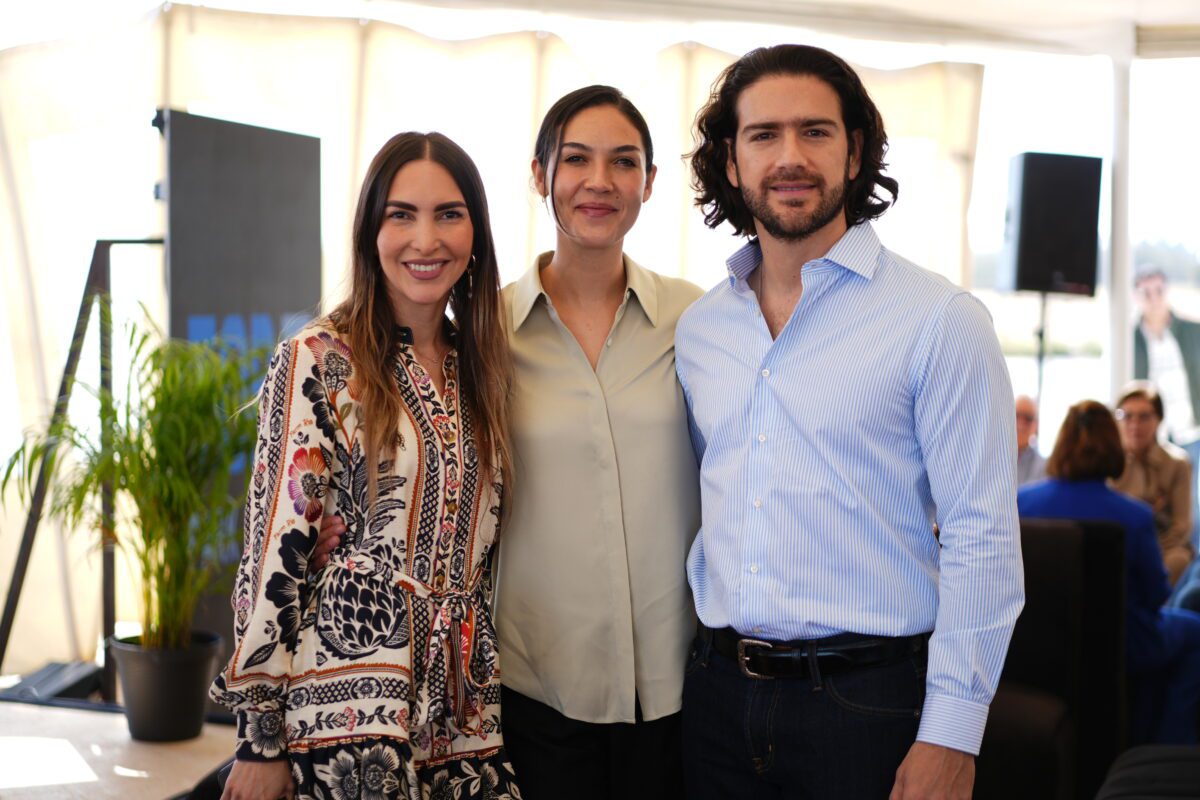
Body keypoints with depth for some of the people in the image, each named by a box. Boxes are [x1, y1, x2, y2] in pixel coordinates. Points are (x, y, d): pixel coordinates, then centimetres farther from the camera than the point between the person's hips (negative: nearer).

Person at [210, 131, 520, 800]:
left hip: (466, 709, 5)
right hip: (348, 702, -5)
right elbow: (275, 553, -9)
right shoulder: (318, 361, -8)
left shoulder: (486, 366, 8)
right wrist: (260, 737, -10)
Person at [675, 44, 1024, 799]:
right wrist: (707, 641, 12)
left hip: (868, 699, -4)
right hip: (718, 692, 5)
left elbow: (982, 539, -11)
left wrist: (951, 736, -14)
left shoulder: (941, 319, -9)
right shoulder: (698, 328, 7)